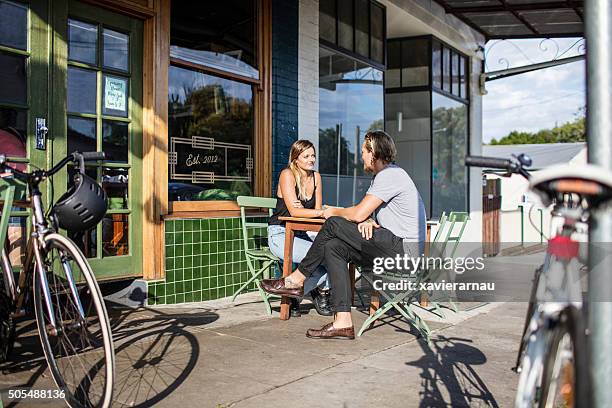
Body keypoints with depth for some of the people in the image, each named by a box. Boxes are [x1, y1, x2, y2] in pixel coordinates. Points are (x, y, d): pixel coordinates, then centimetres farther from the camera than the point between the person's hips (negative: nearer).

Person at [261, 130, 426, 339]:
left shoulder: (390, 175, -12)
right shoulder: (383, 175, 21)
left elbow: (358, 214, -17)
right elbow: (365, 214, 18)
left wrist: (333, 212, 3)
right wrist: (368, 222, -7)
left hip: (404, 249, -10)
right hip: (395, 248, 10)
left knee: (334, 225, -14)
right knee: (333, 247, -3)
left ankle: (296, 280, 0)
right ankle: (343, 322, -9)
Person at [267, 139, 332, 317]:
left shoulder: (315, 176, 8)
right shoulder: (287, 175, -11)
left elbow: (317, 209, 5)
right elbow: (294, 211, -22)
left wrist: (302, 209, -15)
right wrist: (323, 212, -28)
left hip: (301, 234, 6)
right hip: (280, 234, -6)